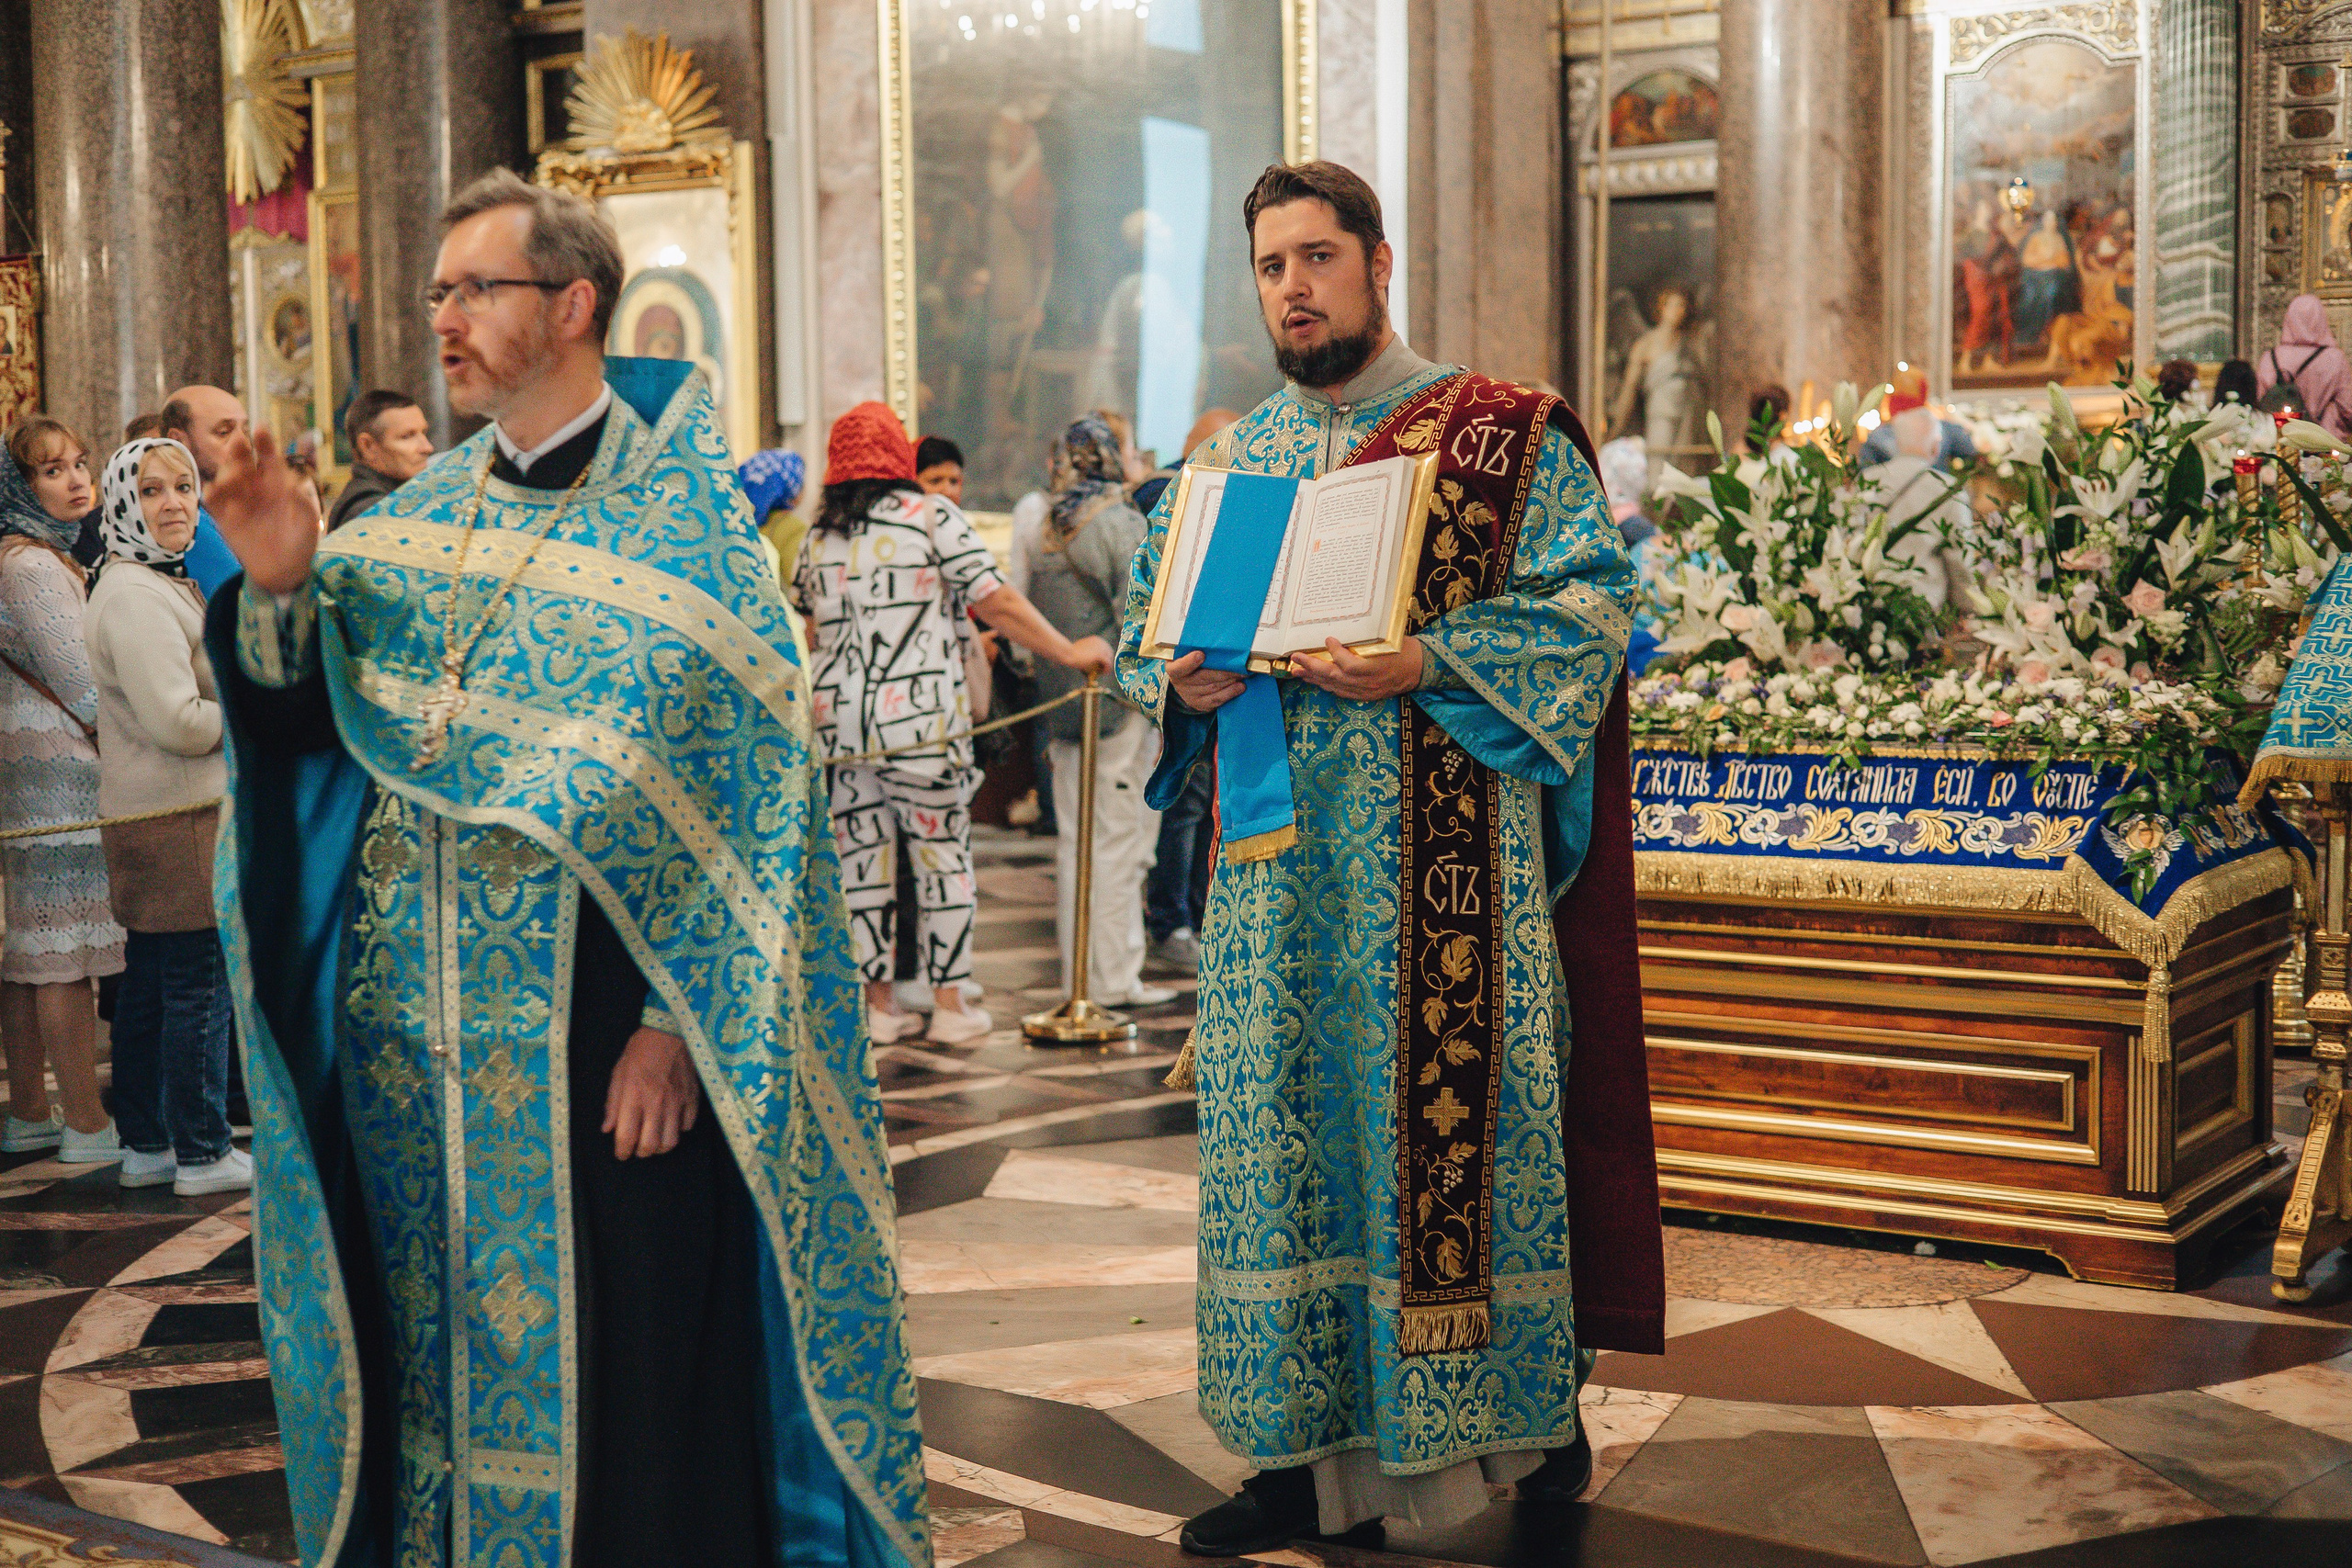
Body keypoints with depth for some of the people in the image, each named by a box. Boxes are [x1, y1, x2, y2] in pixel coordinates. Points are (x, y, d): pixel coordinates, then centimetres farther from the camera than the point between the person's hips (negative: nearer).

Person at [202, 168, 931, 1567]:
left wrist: (676, 1023, -16)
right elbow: (302, 704, 8)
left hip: (593, 1026, -5)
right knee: (442, 1336, 13)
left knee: (614, 1354, 3)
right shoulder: (422, 513, 12)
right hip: (412, 1036, 5)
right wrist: (278, 589, -11)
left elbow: (739, 788, -11)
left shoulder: (680, 515, -5)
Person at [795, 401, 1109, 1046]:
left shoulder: (818, 534, 13)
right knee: (944, 854, 5)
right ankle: (950, 1003, 7)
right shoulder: (932, 515, -1)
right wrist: (1071, 652, 2)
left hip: (836, 721, 4)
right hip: (919, 720, -4)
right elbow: (996, 602, -6)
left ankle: (877, 1004, 13)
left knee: (863, 860, 8)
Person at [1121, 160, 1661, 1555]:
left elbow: (1588, 606, -8)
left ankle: (1532, 1407, 17)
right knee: (1282, 1131, 4)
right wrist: (1181, 681, -3)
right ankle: (1316, 1452, 13)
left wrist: (1425, 668, -20)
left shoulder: (1503, 436, 0)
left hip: (1444, 861, -5)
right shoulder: (1230, 462, 16)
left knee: (1451, 1107, -2)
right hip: (1278, 859, 5)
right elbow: (1149, 618, 20)